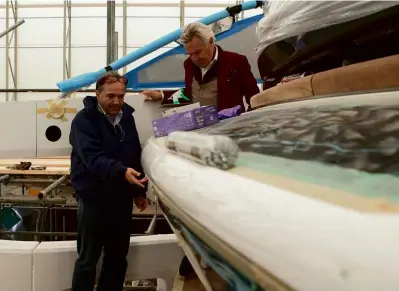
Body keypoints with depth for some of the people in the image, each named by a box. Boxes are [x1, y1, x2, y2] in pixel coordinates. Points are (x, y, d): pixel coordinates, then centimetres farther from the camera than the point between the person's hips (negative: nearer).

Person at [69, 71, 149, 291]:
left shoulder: (126, 116, 8)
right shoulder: (84, 120, -12)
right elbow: (93, 158, -26)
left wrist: (139, 191, 15)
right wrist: (121, 171, -41)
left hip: (122, 195, 6)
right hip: (93, 196, -6)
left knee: (118, 255, 14)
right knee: (88, 257, 2)